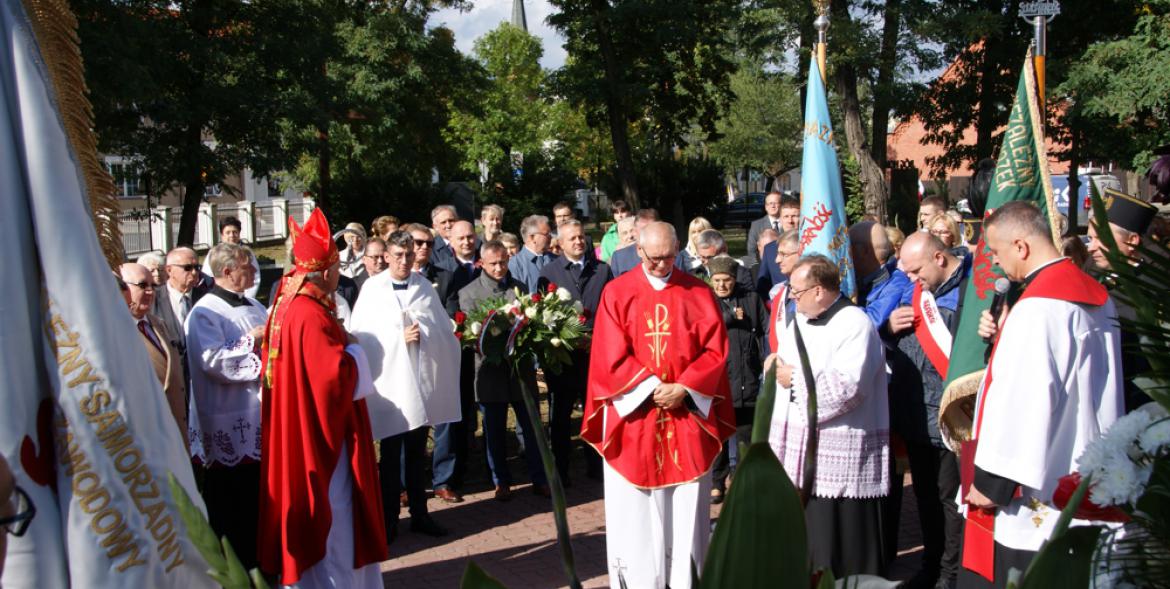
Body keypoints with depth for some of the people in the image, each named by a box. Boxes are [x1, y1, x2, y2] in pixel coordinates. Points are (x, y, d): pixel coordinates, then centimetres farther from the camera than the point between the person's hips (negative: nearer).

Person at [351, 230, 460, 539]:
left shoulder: (425, 287, 5)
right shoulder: (372, 288, -1)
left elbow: (443, 330, 2)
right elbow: (364, 335, -7)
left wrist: (422, 332, -16)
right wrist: (400, 336, -15)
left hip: (421, 380, 3)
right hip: (388, 380, -2)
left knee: (417, 452, 13)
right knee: (391, 455, 6)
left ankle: (419, 513, 23)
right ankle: (389, 519, 15)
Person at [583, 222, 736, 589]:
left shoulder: (698, 293, 4)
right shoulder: (617, 293, 0)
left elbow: (715, 350, -1)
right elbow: (610, 355, -6)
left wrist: (683, 388, -13)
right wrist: (652, 388, -14)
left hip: (687, 413, 1)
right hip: (634, 413, -1)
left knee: (687, 507, 5)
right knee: (636, 508, 4)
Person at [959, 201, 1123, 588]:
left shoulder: (1036, 307, -20)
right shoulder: (1096, 296, 9)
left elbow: (1024, 402, -23)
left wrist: (991, 481, -17)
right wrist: (1006, 337, 11)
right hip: (1085, 480, 10)